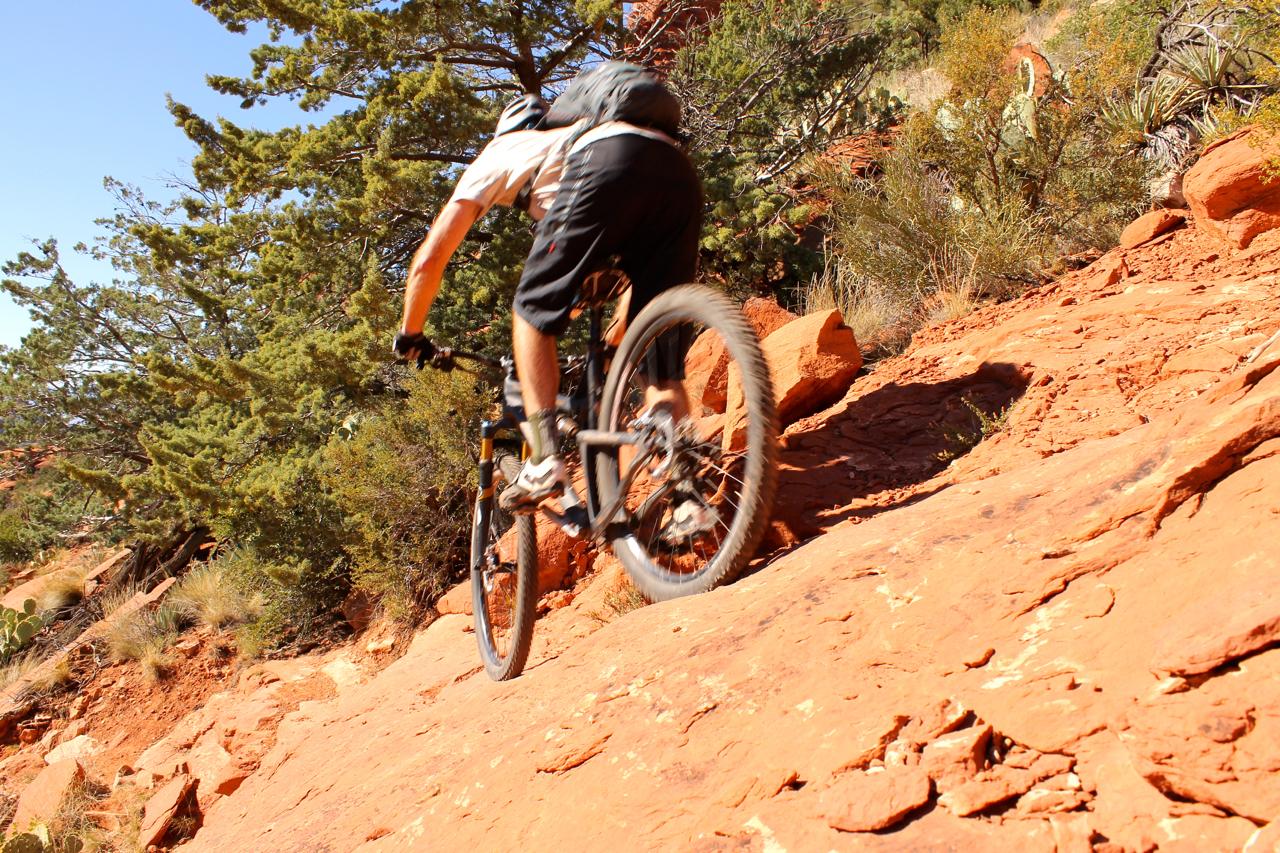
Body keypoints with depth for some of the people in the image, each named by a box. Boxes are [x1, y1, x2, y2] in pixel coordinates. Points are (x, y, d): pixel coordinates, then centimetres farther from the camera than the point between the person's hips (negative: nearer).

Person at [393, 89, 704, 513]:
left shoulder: (499, 153, 33)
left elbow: (429, 258, 26)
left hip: (606, 168, -5)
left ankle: (544, 461, -4)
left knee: (533, 311, 9)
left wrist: (410, 335, 39)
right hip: (680, 172, 5)